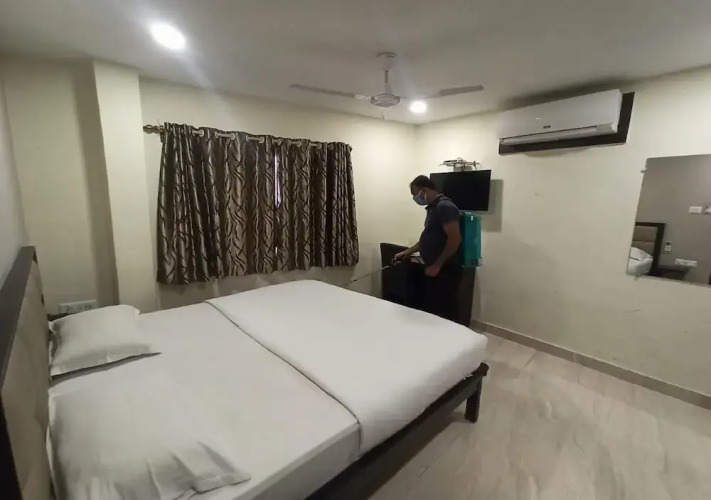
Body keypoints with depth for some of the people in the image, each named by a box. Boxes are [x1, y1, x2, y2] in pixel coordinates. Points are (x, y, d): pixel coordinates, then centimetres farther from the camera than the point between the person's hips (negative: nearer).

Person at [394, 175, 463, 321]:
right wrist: (407, 253, 23)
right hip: (433, 270, 10)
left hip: (444, 271, -10)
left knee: (444, 314, -2)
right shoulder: (433, 208, 15)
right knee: (430, 310, 16)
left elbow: (455, 239, -23)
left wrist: (437, 265, -20)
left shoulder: (444, 207, -15)